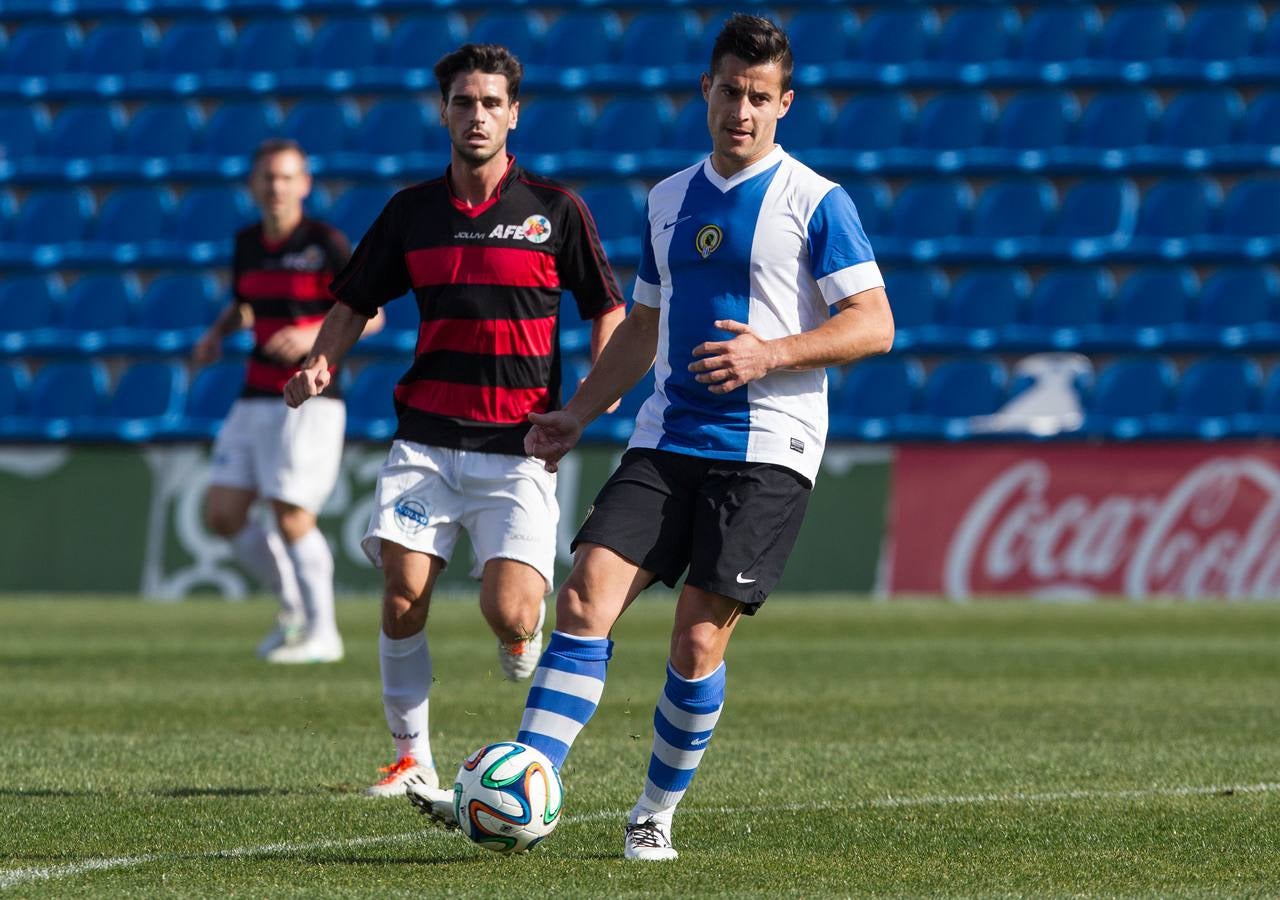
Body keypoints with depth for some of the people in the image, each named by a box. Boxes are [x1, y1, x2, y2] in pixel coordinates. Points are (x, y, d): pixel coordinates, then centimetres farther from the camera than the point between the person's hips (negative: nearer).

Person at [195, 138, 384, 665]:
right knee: (223, 516, 1)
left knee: (292, 520, -10)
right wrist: (217, 334, 7)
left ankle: (321, 634, 6)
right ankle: (293, 607, 19)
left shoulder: (326, 243, -9)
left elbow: (370, 315, -8)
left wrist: (315, 335, -23)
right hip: (256, 401, 7)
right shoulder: (247, 243, 9)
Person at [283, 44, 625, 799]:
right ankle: (412, 759, 7)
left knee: (508, 614, -15)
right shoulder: (412, 212, 8)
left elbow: (609, 309, 7)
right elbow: (357, 303, 17)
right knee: (402, 598, -9)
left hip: (517, 447, -3)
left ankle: (529, 624, 25)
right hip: (427, 443, 3)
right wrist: (321, 363, -2)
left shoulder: (555, 209, 1)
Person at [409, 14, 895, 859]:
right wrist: (576, 415, 15)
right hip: (665, 442, 5)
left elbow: (873, 323, -8)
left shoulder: (816, 203, -4)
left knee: (698, 640, -8)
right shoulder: (670, 199, 14)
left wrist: (773, 353, -20)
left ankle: (659, 813, 11)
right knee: (585, 598, -12)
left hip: (766, 453, -5)